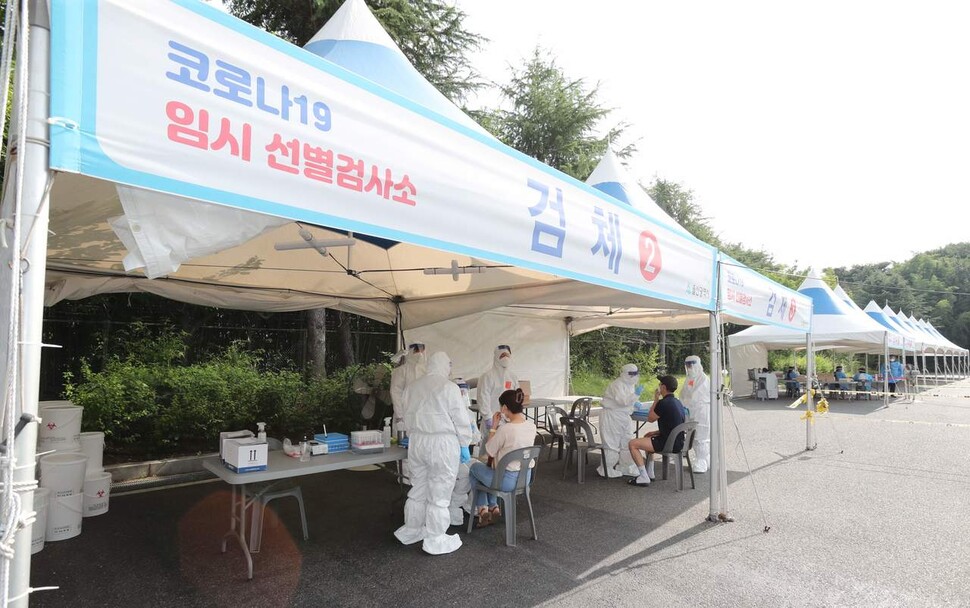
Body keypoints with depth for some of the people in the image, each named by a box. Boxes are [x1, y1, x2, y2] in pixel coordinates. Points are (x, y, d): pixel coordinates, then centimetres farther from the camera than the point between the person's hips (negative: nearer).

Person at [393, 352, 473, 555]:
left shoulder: (411, 387, 7)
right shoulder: (449, 387, -12)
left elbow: (408, 417, 13)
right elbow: (460, 419, -10)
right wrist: (464, 445, 0)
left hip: (416, 441, 7)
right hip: (442, 444, -6)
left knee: (418, 488, 20)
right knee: (439, 493, 5)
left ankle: (411, 530, 33)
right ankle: (435, 540, 16)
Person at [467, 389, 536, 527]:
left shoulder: (505, 429, -27)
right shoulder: (531, 425, -7)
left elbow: (490, 452, -11)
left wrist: (494, 427, -6)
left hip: (507, 480, -7)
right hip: (525, 477, 7)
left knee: (475, 467, 21)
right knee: (491, 469, 32)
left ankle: (483, 510, 24)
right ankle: (494, 507, 32)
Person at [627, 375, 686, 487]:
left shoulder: (663, 403, -19)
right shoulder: (678, 402, 11)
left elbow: (650, 419, -5)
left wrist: (655, 400, 1)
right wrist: (657, 432, 12)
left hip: (669, 444, -10)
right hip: (678, 442, 10)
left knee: (632, 444, -5)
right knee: (647, 438, 33)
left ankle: (644, 478, -4)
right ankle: (649, 473, 35)